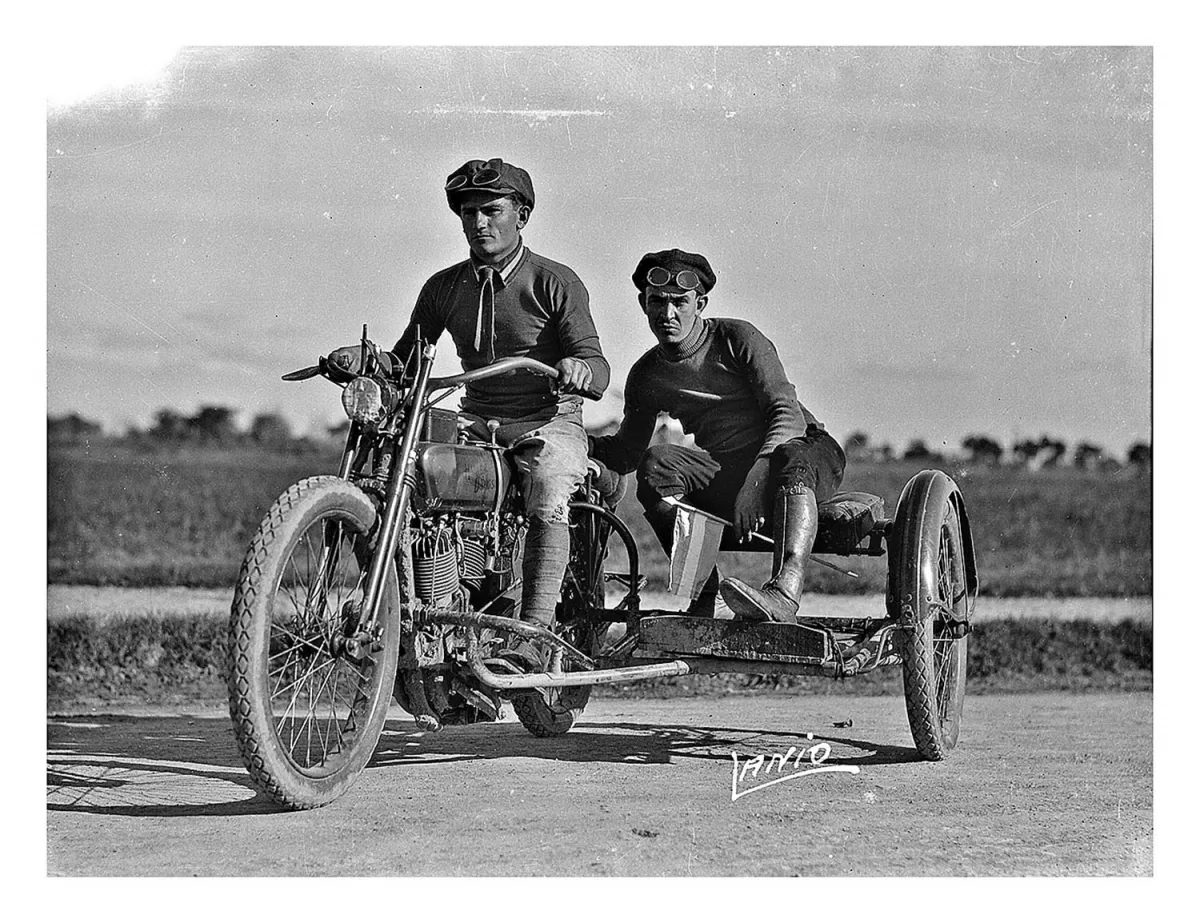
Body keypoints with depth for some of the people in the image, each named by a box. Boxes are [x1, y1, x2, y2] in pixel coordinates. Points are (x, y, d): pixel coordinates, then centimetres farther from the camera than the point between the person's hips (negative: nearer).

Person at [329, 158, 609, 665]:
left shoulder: (555, 283, -4)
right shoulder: (444, 287, 9)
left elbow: (598, 368, -11)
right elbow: (405, 361, 12)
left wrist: (579, 367, -36)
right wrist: (364, 359, -9)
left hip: (548, 421, -4)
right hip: (476, 421, 4)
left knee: (548, 500, -35)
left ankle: (533, 634, -35)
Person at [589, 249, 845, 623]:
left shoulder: (737, 338, -7)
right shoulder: (646, 375, 8)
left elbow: (788, 414, -16)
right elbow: (626, 452, 15)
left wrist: (756, 478, -34)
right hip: (723, 473, 4)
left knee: (792, 460, -40)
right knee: (656, 464, -24)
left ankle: (785, 591, -61)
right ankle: (703, 596, -28)